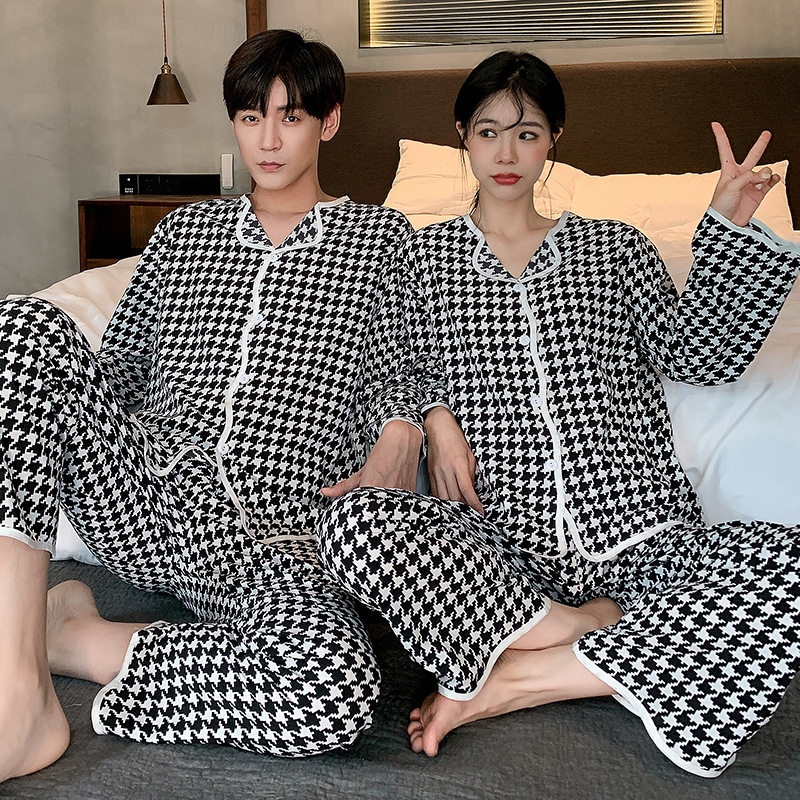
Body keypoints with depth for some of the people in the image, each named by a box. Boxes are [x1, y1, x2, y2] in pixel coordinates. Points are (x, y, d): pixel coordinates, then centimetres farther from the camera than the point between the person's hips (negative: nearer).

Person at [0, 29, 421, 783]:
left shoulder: (381, 234, 15)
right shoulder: (186, 228, 22)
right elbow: (117, 366, 22)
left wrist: (399, 433, -10)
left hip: (273, 529, -2)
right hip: (143, 486, 3)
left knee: (336, 685, -36)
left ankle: (70, 635, -11)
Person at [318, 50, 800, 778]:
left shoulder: (614, 246, 18)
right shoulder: (425, 254, 18)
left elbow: (698, 354, 5)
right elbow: (396, 372, 15)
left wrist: (730, 229, -4)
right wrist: (436, 415, -6)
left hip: (638, 538, 1)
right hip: (496, 546, 0)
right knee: (353, 522, -30)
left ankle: (517, 678, -23)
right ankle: (596, 633, -20)